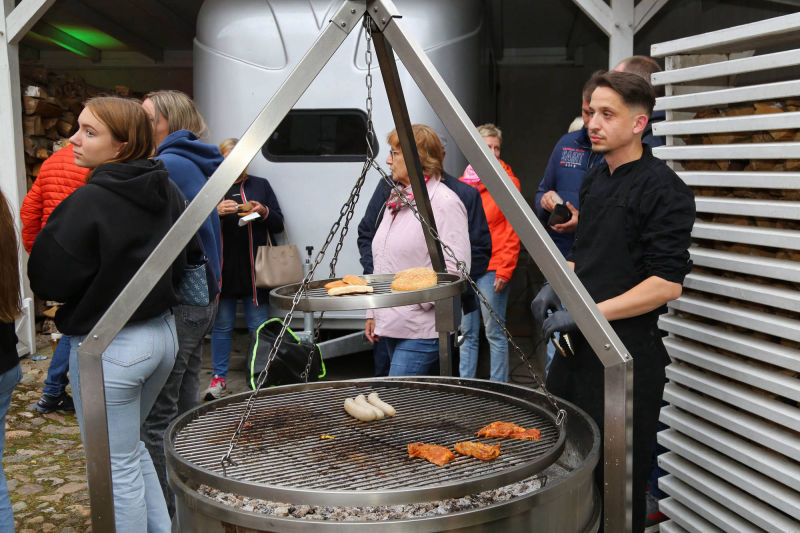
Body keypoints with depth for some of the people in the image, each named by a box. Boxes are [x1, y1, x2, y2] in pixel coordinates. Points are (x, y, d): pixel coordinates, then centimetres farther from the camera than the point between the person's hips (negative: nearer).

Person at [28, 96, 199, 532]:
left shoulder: (90, 201, -21)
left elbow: (46, 280, -16)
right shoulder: (168, 192, 0)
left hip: (108, 346, -8)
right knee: (131, 449, 27)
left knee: (118, 468, 9)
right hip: (163, 331, 8)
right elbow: (188, 259, 13)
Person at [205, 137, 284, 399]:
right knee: (222, 325, 8)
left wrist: (264, 212, -11)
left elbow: (278, 225, 9)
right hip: (223, 269, 0)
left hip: (254, 270, 0)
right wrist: (216, 212, -17)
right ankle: (219, 378, 20)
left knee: (259, 326, 2)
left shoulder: (261, 185, 10)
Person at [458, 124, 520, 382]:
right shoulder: (463, 182, 12)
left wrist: (505, 270, -11)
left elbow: (512, 232, -5)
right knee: (468, 332, 10)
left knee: (495, 332, 0)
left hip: (492, 270, -5)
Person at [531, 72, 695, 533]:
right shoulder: (596, 179, 11)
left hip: (628, 351, -8)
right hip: (578, 342, 8)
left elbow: (666, 284, -20)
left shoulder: (663, 189, -14)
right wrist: (559, 284, 5)